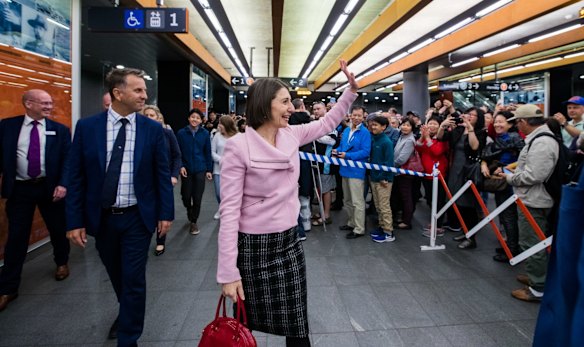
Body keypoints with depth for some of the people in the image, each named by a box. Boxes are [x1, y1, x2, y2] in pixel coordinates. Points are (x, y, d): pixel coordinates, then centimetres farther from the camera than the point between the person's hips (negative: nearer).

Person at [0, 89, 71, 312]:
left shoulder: (60, 130, -1)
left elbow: (68, 159, -5)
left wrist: (62, 184, -17)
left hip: (50, 187, 0)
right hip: (19, 189, 0)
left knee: (58, 230, 14)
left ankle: (62, 263, 41)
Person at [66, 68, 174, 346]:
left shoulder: (153, 129, -5)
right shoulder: (87, 126, -4)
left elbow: (162, 175, -2)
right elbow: (76, 177, -2)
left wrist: (166, 213, -3)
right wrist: (75, 221, -5)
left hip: (138, 217, -2)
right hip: (101, 217, 2)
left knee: (133, 279, 3)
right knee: (116, 275, 22)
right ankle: (127, 312, 50)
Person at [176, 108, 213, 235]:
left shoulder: (205, 133, -2)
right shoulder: (181, 133, -4)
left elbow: (208, 153, 2)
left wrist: (209, 170, 2)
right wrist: (181, 166, -11)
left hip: (200, 169, 0)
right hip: (186, 169, 0)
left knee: (197, 197, 2)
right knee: (186, 196, 6)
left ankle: (194, 221, 20)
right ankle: (189, 211, 40)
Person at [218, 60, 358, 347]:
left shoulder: (292, 135, 2)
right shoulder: (238, 147, -16)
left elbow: (327, 123, 20)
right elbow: (229, 210, -17)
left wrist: (351, 90, 11)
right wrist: (228, 272, -18)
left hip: (290, 242, 5)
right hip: (254, 247, -5)